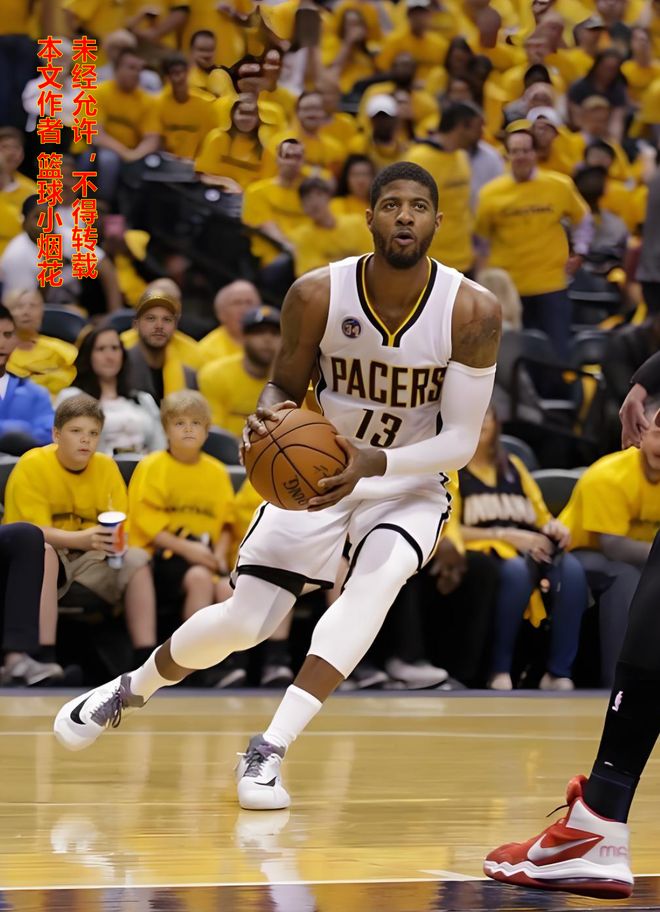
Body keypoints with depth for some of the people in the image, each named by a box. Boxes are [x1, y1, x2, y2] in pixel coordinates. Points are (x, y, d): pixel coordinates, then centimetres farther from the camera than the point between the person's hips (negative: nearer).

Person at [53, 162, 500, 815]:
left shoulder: (472, 312, -20)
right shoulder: (317, 295, -17)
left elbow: (461, 441, -19)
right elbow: (285, 384, 0)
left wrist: (375, 462, -36)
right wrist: (267, 415, -25)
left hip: (411, 482, -1)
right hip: (316, 469, 1)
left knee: (380, 575, -33)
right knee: (241, 622, -3)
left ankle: (271, 748, -32)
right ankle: (129, 691, 29)